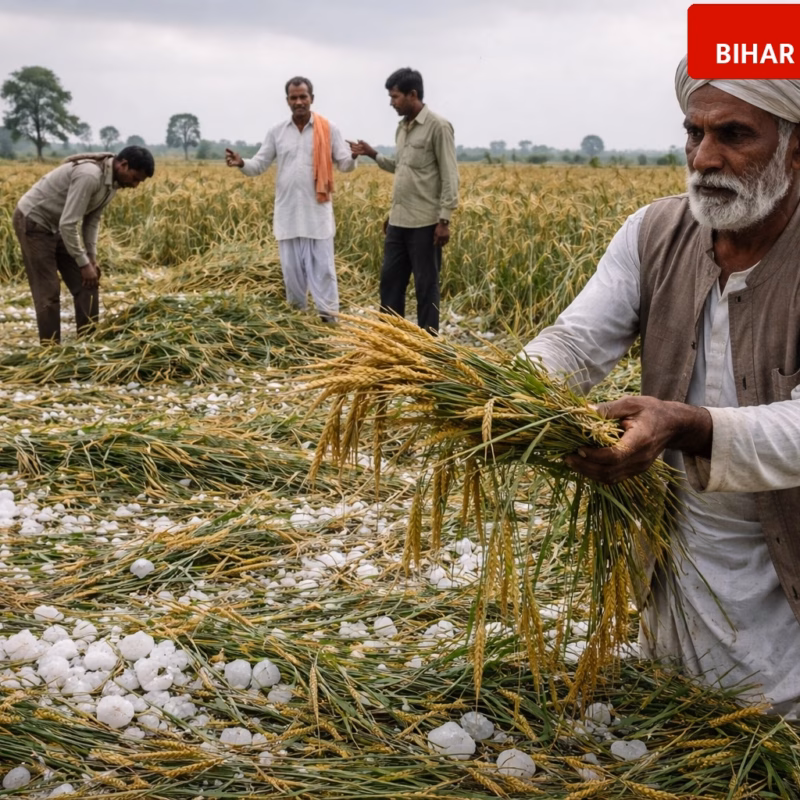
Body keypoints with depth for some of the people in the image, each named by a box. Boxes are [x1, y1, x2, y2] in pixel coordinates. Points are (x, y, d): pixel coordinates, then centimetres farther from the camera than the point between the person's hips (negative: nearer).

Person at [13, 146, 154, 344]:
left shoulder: (113, 181, -3)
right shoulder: (90, 175, -32)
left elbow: (92, 219, 5)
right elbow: (68, 224, -32)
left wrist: (92, 257, -4)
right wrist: (84, 263, -25)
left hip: (57, 226, 9)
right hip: (33, 222, -9)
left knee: (86, 285, 6)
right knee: (48, 292, -7)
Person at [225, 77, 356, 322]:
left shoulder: (329, 130, 1)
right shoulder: (276, 132, 7)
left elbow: (344, 165, 1)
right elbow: (260, 165, 6)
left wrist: (353, 157, -22)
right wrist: (242, 163, -16)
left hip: (318, 212, -3)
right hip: (288, 213, 3)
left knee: (322, 266, -2)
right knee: (291, 267, 10)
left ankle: (329, 316, 2)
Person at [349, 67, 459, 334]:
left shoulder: (438, 126, -11)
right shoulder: (403, 127, 13)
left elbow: (449, 176, -13)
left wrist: (444, 220, -17)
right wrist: (372, 154, 11)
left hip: (424, 223, -8)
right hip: (398, 220, 8)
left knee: (425, 286, 1)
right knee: (390, 279, 12)